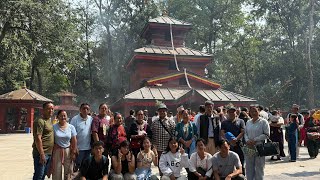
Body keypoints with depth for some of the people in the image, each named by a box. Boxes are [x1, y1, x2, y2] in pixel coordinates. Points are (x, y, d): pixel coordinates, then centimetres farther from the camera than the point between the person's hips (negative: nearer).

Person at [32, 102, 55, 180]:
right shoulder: (40, 121, -15)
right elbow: (38, 139, -21)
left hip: (49, 153, 9)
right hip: (42, 153, -9)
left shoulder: (49, 121, 14)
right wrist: (42, 154, -23)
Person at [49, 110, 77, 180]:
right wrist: (51, 152, -4)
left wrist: (73, 153, -2)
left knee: (68, 171, 9)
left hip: (68, 151, 1)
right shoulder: (54, 127, -6)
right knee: (57, 172, 6)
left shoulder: (71, 127, -1)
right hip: (57, 151, -1)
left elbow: (74, 141, 0)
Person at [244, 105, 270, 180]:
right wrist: (247, 140, -7)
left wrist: (255, 140, -14)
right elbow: (245, 133, 14)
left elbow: (266, 134, -9)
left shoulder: (263, 121, -4)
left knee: (259, 167, 3)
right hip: (249, 148, 5)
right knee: (249, 167, 11)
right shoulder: (248, 122, 12)